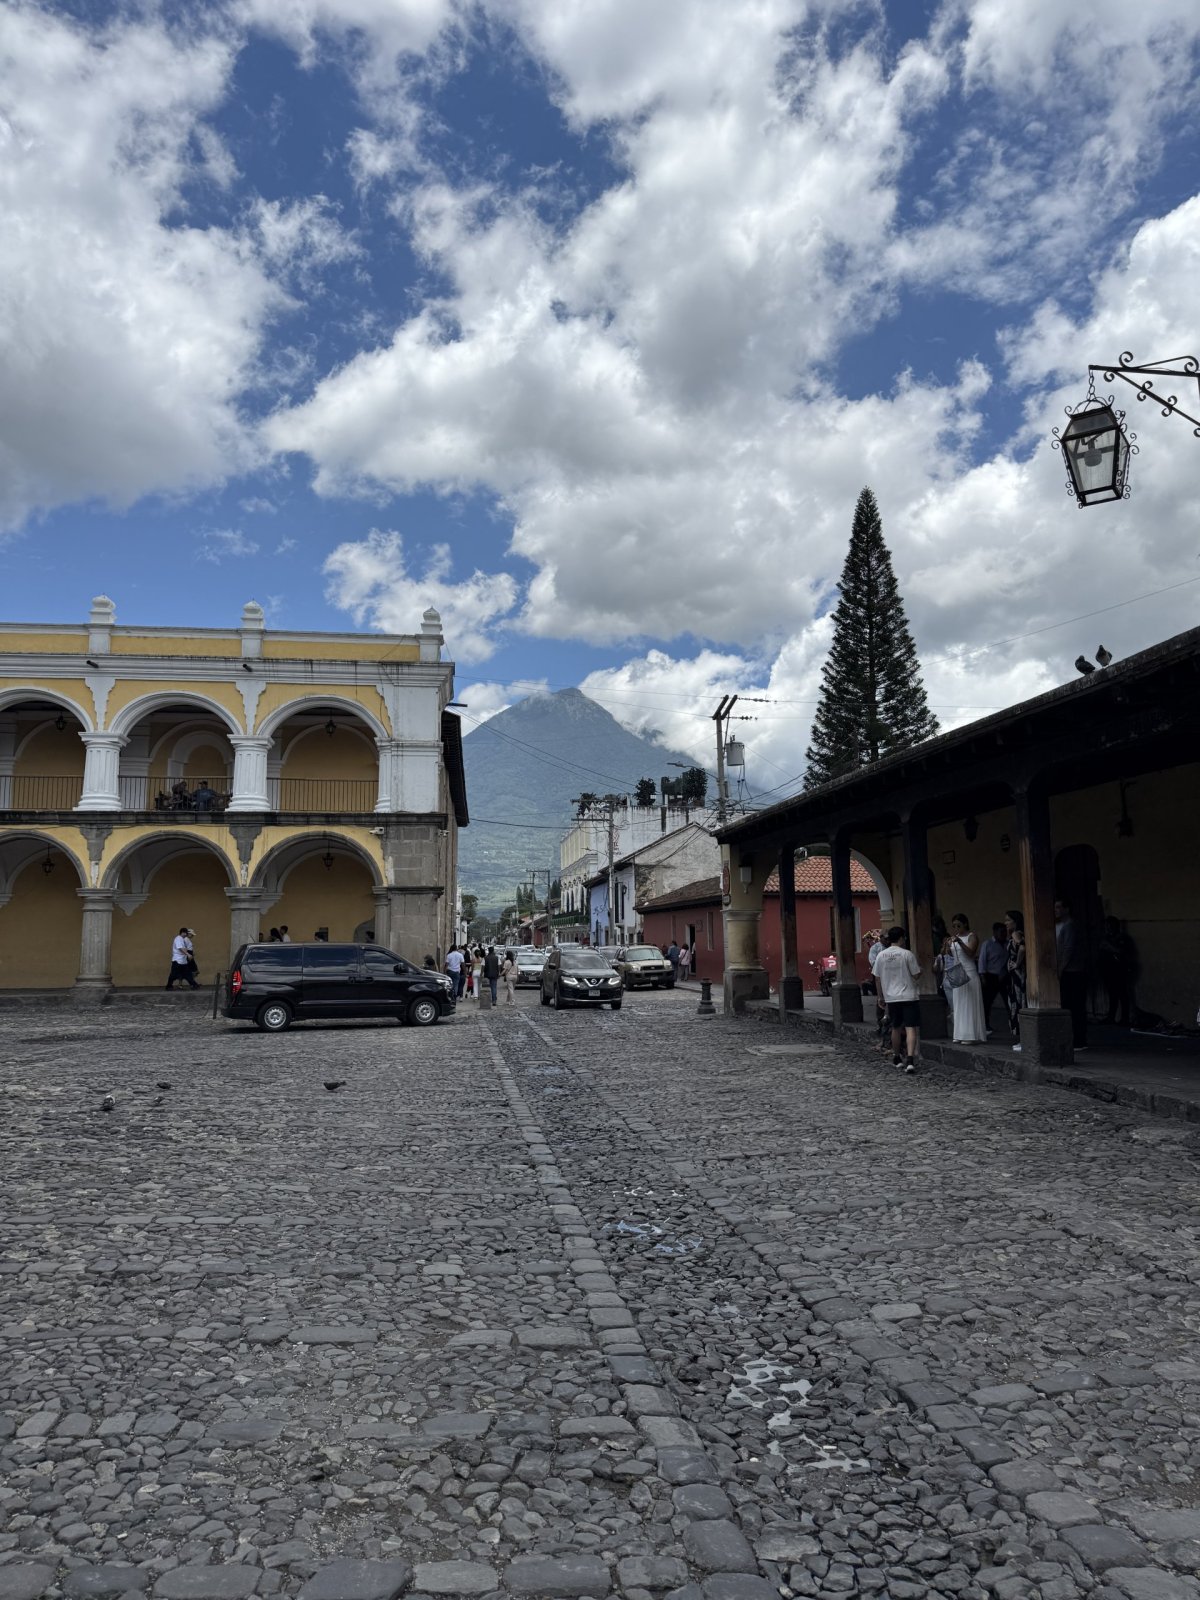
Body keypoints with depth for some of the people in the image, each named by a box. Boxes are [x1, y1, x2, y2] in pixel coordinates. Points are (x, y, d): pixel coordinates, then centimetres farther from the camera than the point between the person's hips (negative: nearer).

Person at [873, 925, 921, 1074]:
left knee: (896, 1028, 18)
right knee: (911, 1028, -5)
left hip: (891, 998, 4)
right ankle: (910, 1060, -18)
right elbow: (916, 975, -6)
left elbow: (877, 978, 8)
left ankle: (896, 1058, 29)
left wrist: (881, 996, 18)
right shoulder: (907, 954, -9)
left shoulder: (881, 955, 3)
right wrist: (919, 966, 14)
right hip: (909, 996, -4)